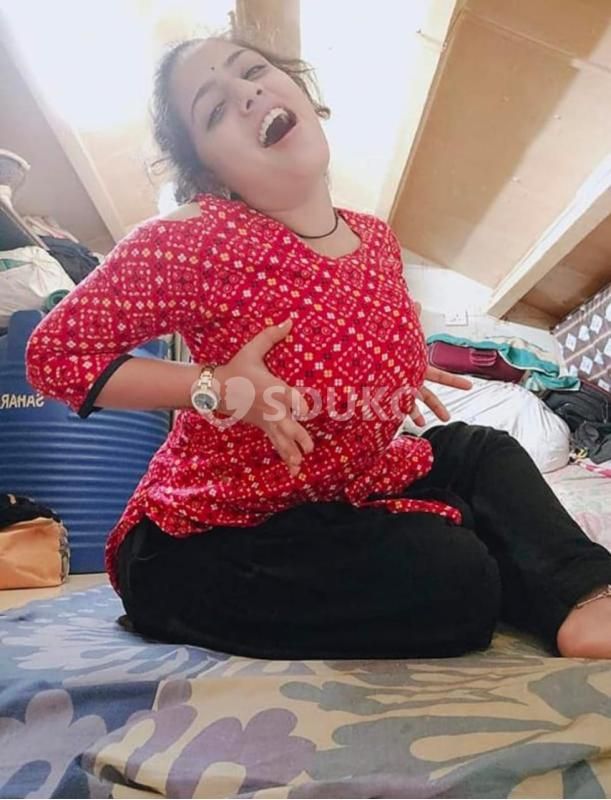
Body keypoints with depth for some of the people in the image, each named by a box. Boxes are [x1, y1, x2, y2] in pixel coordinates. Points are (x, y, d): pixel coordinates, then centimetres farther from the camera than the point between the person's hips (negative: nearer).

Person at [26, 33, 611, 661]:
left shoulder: (377, 239, -1)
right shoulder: (189, 244, -21)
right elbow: (52, 354, -14)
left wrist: (403, 373, 0)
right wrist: (215, 388, -26)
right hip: (205, 538, -6)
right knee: (452, 580, -25)